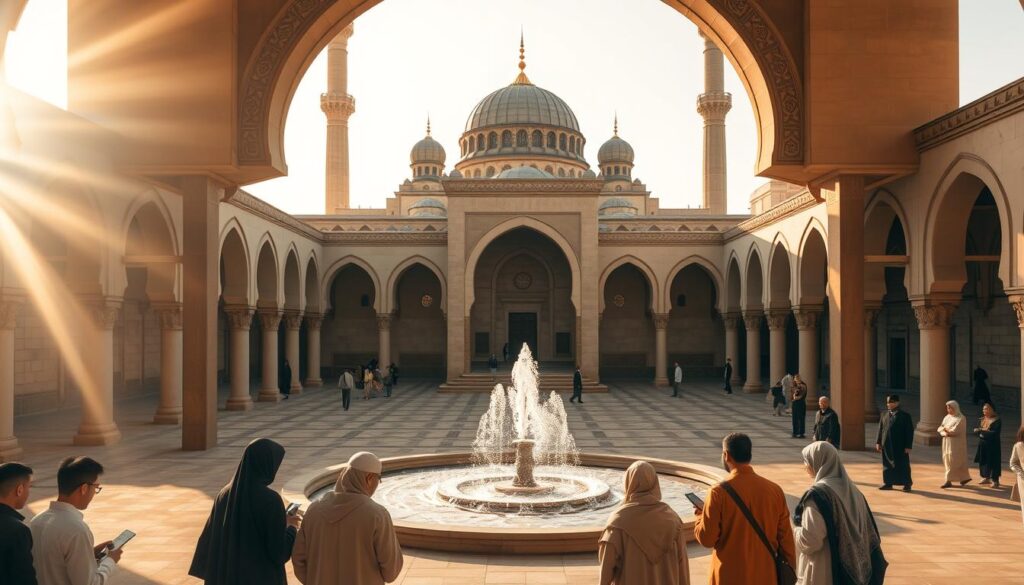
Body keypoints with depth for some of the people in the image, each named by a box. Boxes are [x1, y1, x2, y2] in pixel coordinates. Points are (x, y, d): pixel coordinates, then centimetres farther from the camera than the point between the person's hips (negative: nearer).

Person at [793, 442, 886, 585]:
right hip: (852, 569, 8)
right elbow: (868, 533, 11)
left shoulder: (817, 495, -18)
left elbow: (809, 541, -20)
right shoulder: (851, 489, 6)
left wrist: (795, 529, -1)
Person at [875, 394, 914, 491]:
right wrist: (878, 442, 4)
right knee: (887, 465, 9)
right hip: (887, 446, 4)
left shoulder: (905, 416, -4)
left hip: (900, 446, -4)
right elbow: (880, 429, 12)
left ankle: (907, 484, 14)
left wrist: (908, 446, -10)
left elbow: (909, 431, -6)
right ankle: (888, 483, 18)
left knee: (902, 465, 2)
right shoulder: (884, 416, 10)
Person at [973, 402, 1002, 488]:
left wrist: (982, 431, -15)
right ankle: (986, 478, 25)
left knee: (993, 462, -3)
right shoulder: (982, 419, 9)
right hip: (982, 445, 7)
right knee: (983, 461, 12)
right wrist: (981, 431, -15)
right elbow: (976, 430, 7)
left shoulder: (997, 420, -12)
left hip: (992, 445, -7)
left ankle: (995, 480, 3)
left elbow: (995, 433, -21)